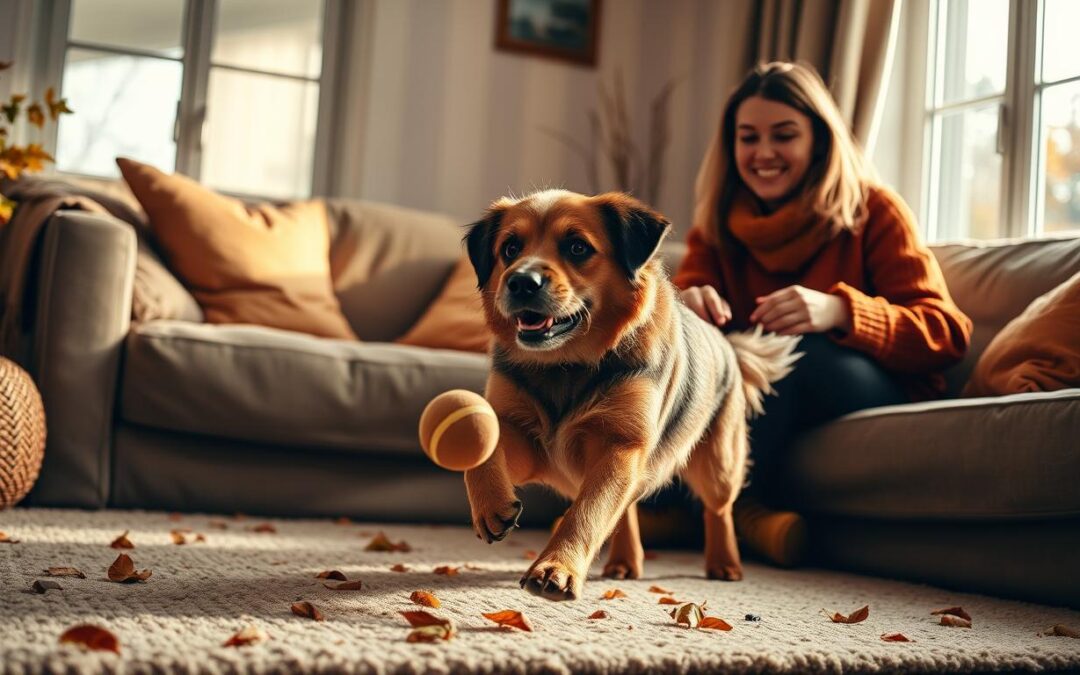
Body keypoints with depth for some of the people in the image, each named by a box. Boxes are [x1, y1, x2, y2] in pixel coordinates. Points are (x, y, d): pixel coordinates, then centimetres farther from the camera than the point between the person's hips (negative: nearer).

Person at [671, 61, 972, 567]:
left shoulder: (873, 211, -2)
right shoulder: (718, 224, 9)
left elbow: (947, 333, -11)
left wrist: (839, 312, -30)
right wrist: (685, 305, -31)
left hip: (886, 396, -2)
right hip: (755, 405, 3)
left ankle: (736, 506, -20)